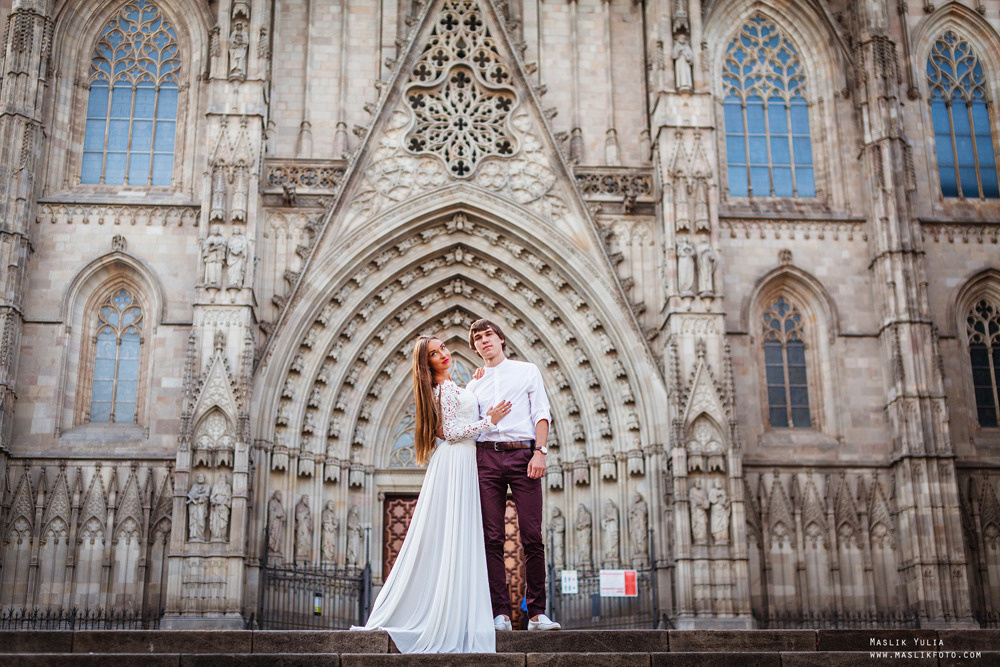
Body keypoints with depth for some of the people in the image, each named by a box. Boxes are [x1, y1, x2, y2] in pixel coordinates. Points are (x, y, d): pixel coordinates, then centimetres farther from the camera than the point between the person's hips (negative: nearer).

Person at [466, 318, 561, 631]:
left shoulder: (527, 371, 16)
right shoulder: (474, 384, 23)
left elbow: (541, 414, 5)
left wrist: (540, 451, -8)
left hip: (523, 452, -2)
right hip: (486, 455, 2)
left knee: (532, 537, -8)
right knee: (492, 538, -4)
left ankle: (536, 612, -4)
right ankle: (500, 613, -2)